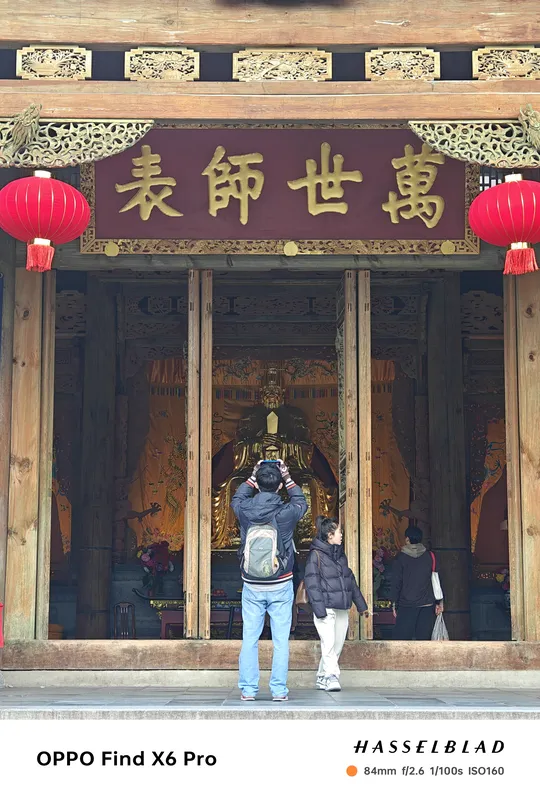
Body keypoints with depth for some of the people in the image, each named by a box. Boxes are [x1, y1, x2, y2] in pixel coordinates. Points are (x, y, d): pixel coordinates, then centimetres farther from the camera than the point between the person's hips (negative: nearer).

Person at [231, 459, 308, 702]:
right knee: (280, 641, 5)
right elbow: (301, 503, 13)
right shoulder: (286, 512, -12)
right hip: (281, 586, -1)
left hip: (252, 586, 1)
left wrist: (252, 477, 18)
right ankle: (279, 690, 6)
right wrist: (288, 479, 17)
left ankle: (248, 689, 9)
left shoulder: (245, 510, -8)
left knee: (249, 639, 7)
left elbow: (236, 498, 18)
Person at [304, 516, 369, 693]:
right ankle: (331, 677, -18)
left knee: (337, 646, 7)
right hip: (326, 608, -7)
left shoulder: (340, 554, 17)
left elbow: (351, 580, 24)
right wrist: (319, 609, -18)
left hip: (342, 609, 7)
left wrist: (361, 605, 22)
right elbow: (311, 583, -11)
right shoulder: (316, 555, -6)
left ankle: (322, 678, 15)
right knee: (329, 644, -16)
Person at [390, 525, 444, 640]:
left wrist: (394, 604, 4)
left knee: (401, 637, 1)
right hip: (427, 605, 2)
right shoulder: (430, 556, 3)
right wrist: (439, 602, 9)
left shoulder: (400, 558, -3)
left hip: (406, 605, -2)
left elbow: (396, 583, -2)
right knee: (424, 637, 6)